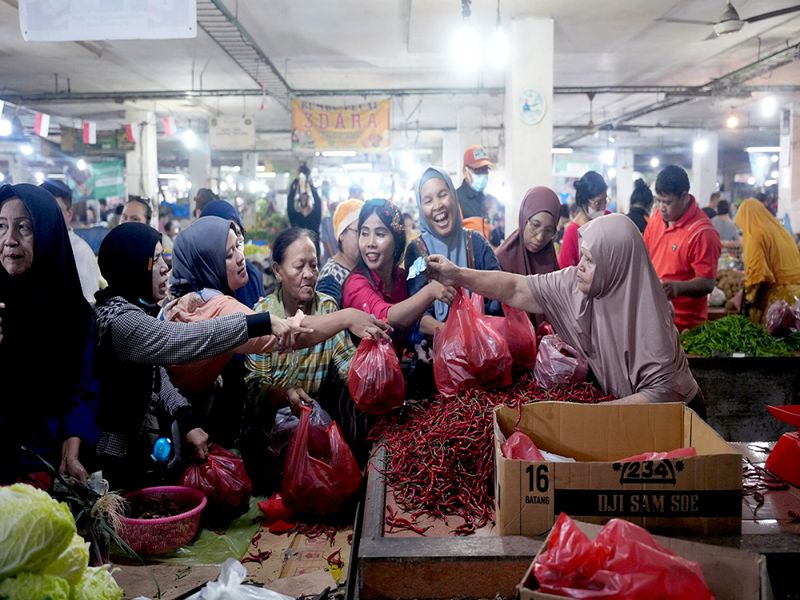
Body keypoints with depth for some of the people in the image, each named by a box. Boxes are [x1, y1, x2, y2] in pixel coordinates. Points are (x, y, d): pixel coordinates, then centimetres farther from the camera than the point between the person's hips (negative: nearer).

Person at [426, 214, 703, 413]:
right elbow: (517, 289, -10)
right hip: (621, 402, 6)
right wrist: (458, 275, -17)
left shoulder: (647, 317, -29)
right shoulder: (574, 283, -12)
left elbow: (661, 393, -28)